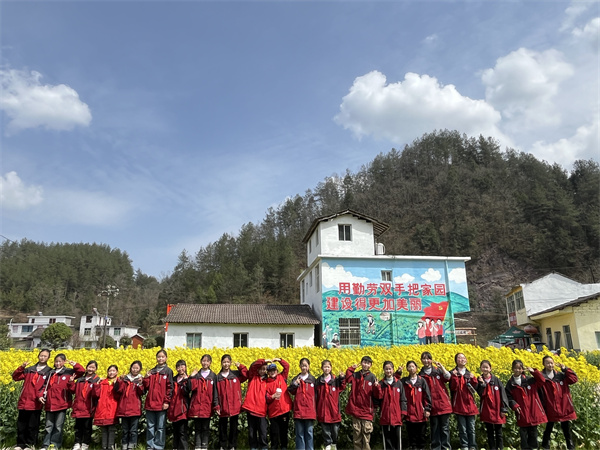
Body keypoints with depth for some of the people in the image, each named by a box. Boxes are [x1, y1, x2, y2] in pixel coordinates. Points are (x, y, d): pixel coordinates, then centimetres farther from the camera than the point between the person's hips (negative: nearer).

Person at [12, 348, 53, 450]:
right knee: (21, 424, 9)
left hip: (36, 403, -3)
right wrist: (21, 367, -8)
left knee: (32, 426, 5)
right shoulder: (29, 369, 11)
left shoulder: (49, 372, 3)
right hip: (24, 401, 3)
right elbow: (15, 377, 7)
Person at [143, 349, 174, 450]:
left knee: (160, 427, 4)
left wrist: (167, 401, -10)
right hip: (150, 403, 4)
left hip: (161, 404, -4)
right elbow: (147, 387, 11)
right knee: (150, 426, 10)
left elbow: (170, 388, -4)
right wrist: (146, 378, -7)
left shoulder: (168, 371, -1)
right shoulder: (152, 371, 11)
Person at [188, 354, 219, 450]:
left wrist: (216, 406, -4)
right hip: (196, 406, 1)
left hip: (207, 407, 0)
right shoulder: (196, 374, 5)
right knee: (197, 428, 7)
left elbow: (215, 392, 2)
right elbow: (190, 388, -6)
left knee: (206, 428, 6)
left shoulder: (213, 376, 4)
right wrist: (191, 377, -14)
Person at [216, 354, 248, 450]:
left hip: (235, 407, 0)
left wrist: (240, 366, -16)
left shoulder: (236, 374, 2)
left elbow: (247, 375, -10)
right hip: (223, 408, 0)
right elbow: (216, 393, 0)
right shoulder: (218, 377, 1)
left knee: (233, 427, 10)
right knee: (222, 427, 10)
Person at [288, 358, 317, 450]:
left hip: (309, 410, -1)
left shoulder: (313, 379, 5)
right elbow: (291, 392, 5)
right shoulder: (295, 379, 8)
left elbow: (316, 395, 7)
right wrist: (295, 385, -14)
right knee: (299, 433, 5)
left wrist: (315, 409, 0)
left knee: (309, 432, 5)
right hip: (298, 410, 1)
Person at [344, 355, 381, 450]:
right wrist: (351, 368, -12)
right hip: (356, 409, 1)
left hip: (367, 411, -1)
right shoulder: (355, 375, 5)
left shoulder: (372, 378, 0)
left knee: (366, 435, 1)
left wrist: (377, 387, -21)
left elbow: (377, 395, -2)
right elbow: (348, 379, -13)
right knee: (356, 434, 9)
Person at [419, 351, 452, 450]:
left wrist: (441, 366, -18)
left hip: (443, 403, 0)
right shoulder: (421, 375, 7)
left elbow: (448, 377, -10)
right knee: (434, 428, 7)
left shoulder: (439, 370, 7)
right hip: (432, 406, 1)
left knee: (445, 427, 4)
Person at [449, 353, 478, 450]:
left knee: (471, 428, 7)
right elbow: (453, 388, -9)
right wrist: (454, 377, -21)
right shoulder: (453, 373, -1)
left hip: (470, 404, 3)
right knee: (462, 428, 2)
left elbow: (474, 388, 3)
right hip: (459, 405, -3)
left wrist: (473, 379, -13)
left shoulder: (469, 373, 8)